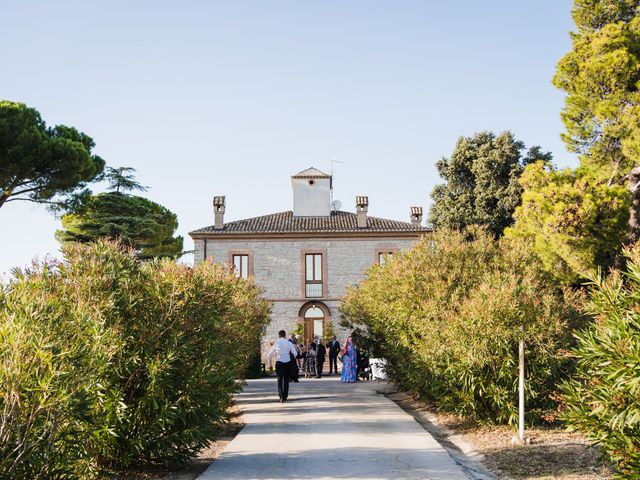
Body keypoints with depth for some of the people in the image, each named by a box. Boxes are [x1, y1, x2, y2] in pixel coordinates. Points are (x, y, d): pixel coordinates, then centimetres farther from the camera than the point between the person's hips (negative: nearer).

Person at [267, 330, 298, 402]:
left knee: (280, 379, -1)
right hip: (288, 362, 1)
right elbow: (295, 353, -4)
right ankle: (285, 397, 20)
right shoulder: (289, 343, 0)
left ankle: (281, 395, -22)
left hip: (279, 363, -1)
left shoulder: (276, 343, 2)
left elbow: (270, 355, 6)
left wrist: (270, 364, 17)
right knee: (286, 380, 13)